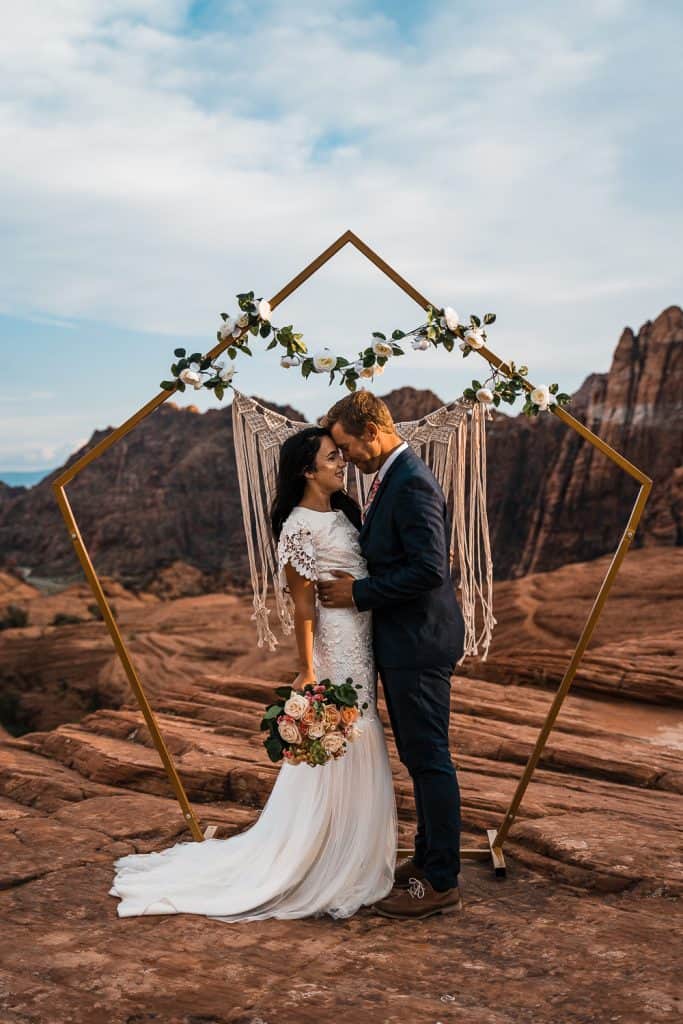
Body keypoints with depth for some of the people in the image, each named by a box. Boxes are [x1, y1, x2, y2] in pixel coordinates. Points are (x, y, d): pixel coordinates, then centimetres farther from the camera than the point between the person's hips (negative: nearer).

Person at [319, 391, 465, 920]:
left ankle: (441, 882, 12)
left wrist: (359, 592, -18)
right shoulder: (391, 478, 13)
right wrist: (354, 582, 7)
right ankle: (427, 859, 33)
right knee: (418, 756, 19)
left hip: (419, 643, -10)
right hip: (403, 641, 10)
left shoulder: (412, 484, -20)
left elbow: (430, 568, -26)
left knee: (429, 758, 0)